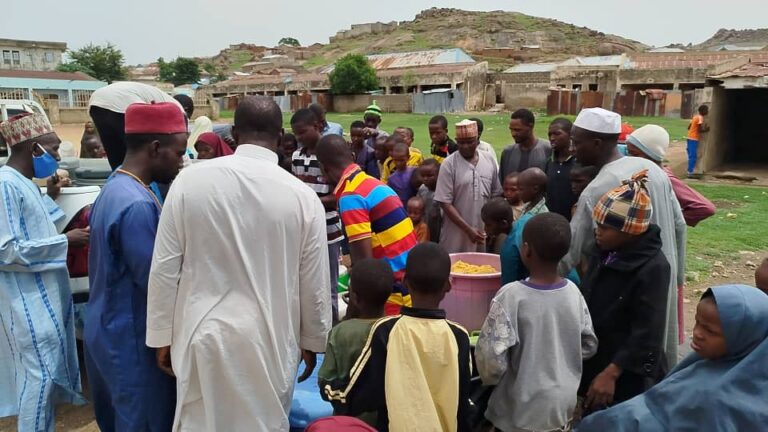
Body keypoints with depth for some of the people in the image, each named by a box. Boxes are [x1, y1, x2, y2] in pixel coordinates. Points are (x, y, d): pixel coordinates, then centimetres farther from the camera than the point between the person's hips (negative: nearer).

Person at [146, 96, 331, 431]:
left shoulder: (190, 180, -8)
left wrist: (162, 335, 9)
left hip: (203, 334, 1)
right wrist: (312, 340, 14)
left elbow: (164, 267, -3)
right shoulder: (303, 196, -9)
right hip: (269, 339, 0)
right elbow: (314, 284, -2)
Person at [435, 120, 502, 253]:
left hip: (483, 233, 3)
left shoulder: (489, 161, 4)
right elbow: (445, 203, -11)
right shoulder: (449, 164, -9)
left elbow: (496, 196, 11)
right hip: (456, 236, -3)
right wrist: (468, 229, -16)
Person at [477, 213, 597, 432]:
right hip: (563, 406, 4)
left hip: (521, 413, -4)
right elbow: (589, 346, 4)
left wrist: (489, 379, -2)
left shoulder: (511, 296, -24)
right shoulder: (573, 292, -9)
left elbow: (491, 357, -23)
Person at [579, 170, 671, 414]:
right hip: (594, 360, 7)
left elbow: (647, 334, -24)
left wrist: (611, 373, -26)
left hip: (626, 375, -7)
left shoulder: (653, 268, -23)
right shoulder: (603, 252, 0)